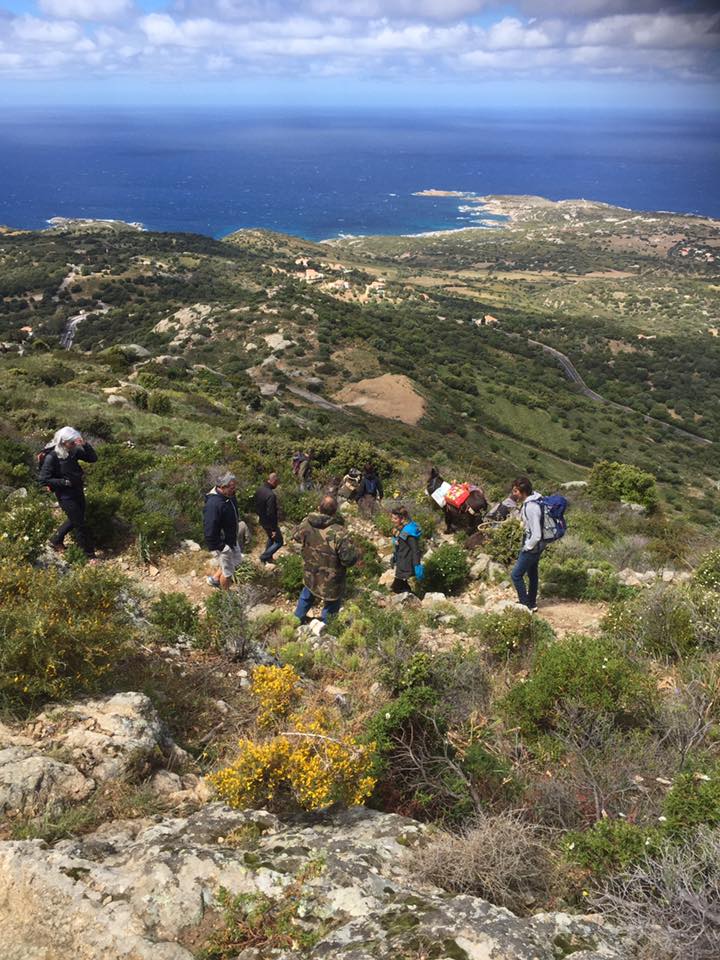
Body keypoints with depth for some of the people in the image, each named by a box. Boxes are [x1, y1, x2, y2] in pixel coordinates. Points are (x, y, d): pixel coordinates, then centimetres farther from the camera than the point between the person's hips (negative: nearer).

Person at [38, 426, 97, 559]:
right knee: (80, 525, 1)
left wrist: (85, 444, -18)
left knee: (75, 520, 23)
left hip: (78, 491, 7)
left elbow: (93, 458, -2)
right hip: (66, 496, -7)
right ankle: (90, 555, 15)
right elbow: (43, 480, -20)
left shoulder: (73, 450, -4)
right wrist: (65, 482, -21)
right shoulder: (51, 457, -22)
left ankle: (56, 540, 45)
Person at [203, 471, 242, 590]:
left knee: (236, 561, 29)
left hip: (232, 539, 9)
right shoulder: (213, 504, -36)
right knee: (228, 572, 12)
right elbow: (209, 530, -33)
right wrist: (221, 547, -26)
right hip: (222, 544, -9)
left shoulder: (229, 496, -7)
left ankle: (214, 578, 48)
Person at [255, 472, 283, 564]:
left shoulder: (259, 489, -4)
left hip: (262, 520, 9)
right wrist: (274, 529, -21)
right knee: (279, 542, 9)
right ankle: (264, 556, 10)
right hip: (270, 522, -9)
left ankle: (268, 557, 38)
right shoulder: (271, 495, -32)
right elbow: (271, 514, -29)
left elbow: (256, 504, 10)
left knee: (271, 538, 29)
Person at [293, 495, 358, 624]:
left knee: (307, 595, 33)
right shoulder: (339, 533, -35)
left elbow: (297, 537, 6)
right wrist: (353, 548, -8)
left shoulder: (306, 523, -16)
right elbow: (350, 559, -29)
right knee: (331, 606, 19)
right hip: (330, 580, -6)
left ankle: (298, 618, 54)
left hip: (310, 574, 6)